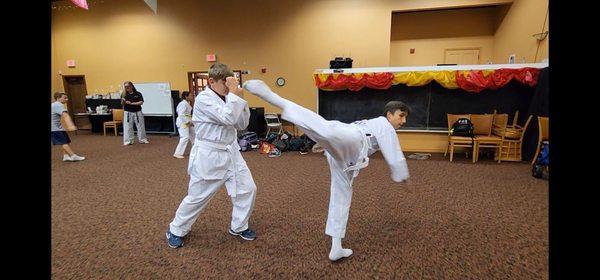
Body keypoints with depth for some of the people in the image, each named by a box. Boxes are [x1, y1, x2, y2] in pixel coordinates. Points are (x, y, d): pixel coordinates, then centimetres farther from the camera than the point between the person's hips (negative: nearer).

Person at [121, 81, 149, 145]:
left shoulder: (138, 94, -2)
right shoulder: (124, 95, 4)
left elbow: (141, 102, -10)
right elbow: (122, 104, 3)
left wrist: (132, 103, -19)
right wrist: (123, 101, -19)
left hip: (137, 112, -1)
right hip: (128, 113, 1)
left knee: (140, 126, 7)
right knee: (127, 127, -1)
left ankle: (143, 139, 20)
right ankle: (128, 141, 6)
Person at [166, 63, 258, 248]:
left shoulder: (226, 98, 7)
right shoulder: (203, 99, -16)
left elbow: (242, 124, 4)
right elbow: (228, 118, -29)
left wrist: (239, 99, -6)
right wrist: (234, 94, -23)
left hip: (230, 152, 7)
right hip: (209, 156, -7)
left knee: (247, 188, 7)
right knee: (197, 196, 7)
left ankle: (238, 227, 28)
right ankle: (176, 230, 32)